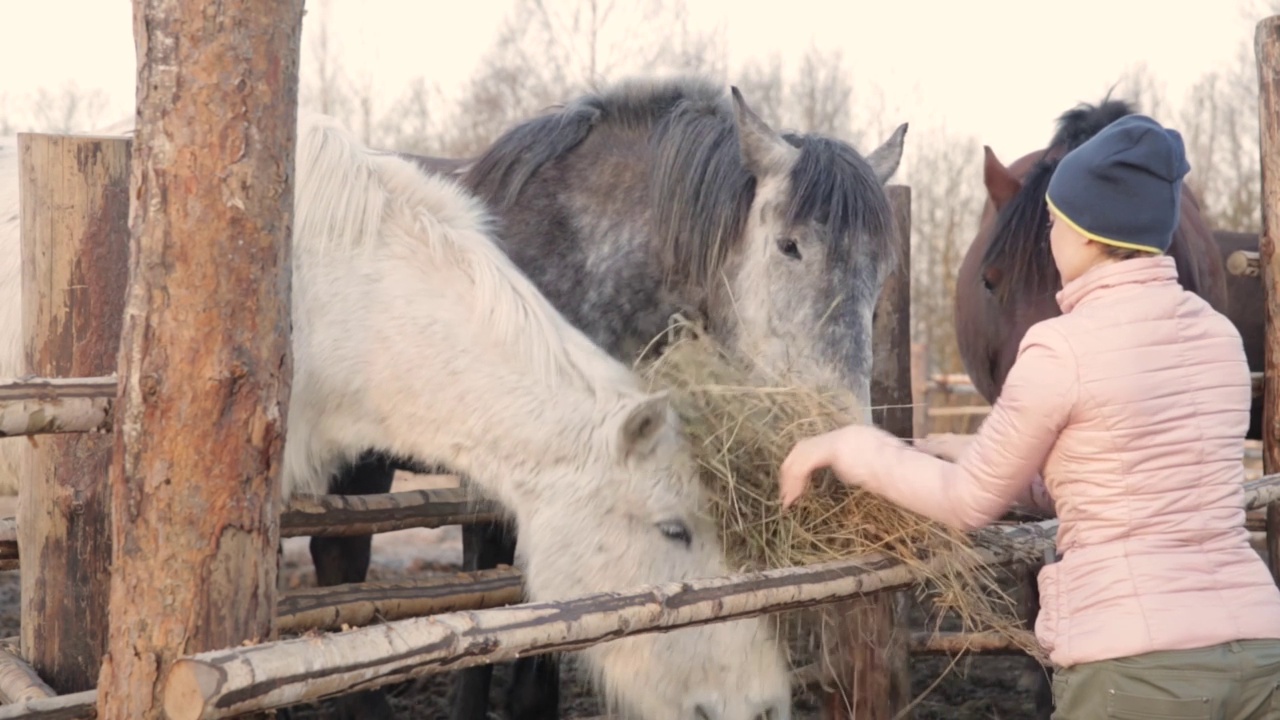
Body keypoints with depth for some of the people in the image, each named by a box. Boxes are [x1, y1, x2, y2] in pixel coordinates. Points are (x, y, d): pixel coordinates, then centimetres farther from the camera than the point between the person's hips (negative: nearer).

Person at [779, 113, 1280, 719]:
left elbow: (971, 503, 1)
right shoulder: (1219, 334, 9)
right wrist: (977, 458, 26)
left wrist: (846, 447, 13)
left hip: (1136, 664, -6)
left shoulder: (1064, 347, -10)